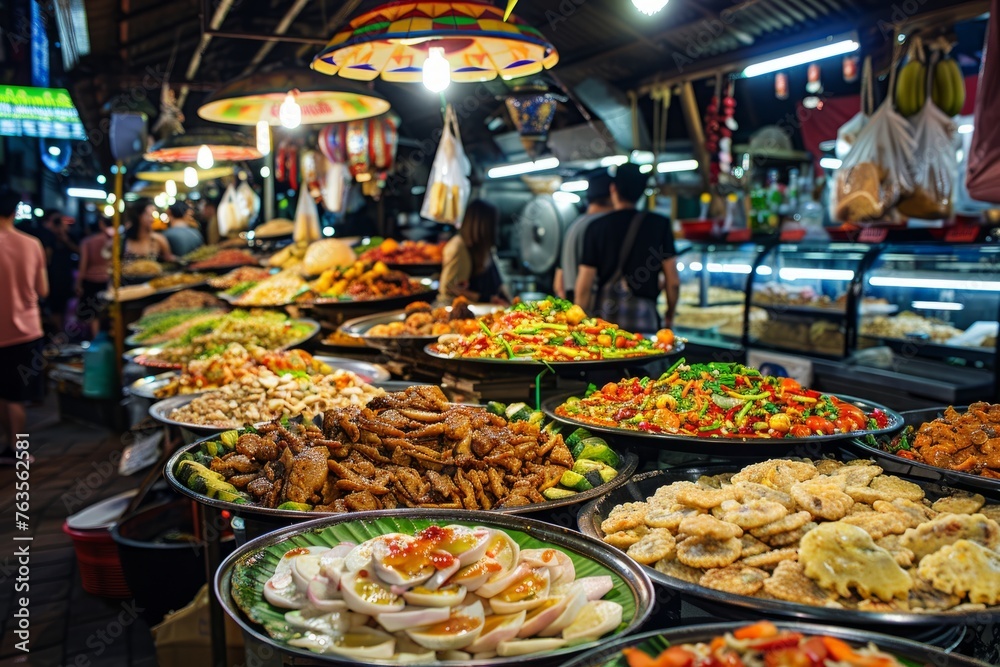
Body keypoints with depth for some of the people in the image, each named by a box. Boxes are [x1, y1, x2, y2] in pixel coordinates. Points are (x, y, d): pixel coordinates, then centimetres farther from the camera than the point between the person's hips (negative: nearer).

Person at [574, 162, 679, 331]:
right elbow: (673, 282, 5)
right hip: (645, 314, 0)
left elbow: (584, 287, 0)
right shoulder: (659, 224, 4)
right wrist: (669, 315, 21)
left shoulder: (596, 227, 3)